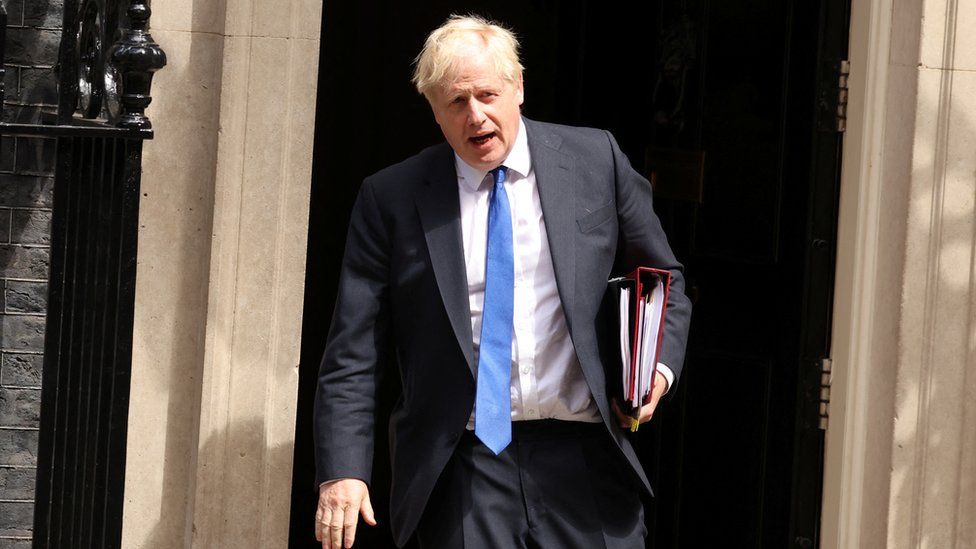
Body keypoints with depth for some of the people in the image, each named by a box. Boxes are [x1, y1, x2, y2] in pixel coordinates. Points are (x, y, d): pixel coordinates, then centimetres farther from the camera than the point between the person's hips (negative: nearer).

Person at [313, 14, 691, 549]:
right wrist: (343, 472, -8)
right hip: (462, 466, -1)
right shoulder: (390, 198, 3)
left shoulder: (596, 160, 6)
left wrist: (658, 366, -2)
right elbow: (353, 356, 2)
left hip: (584, 454, 1)